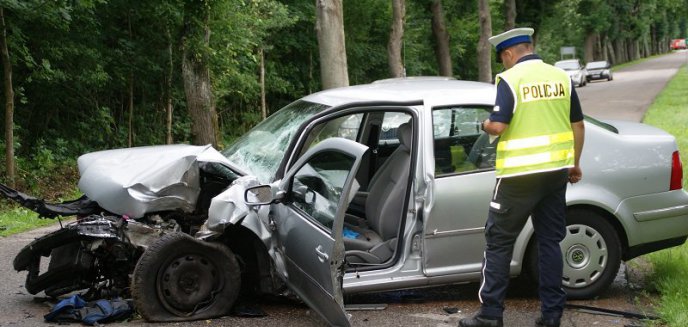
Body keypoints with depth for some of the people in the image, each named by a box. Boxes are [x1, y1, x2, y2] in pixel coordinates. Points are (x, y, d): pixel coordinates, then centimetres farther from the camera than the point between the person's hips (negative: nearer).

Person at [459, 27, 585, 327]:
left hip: (520, 174, -5)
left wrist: (486, 124, 5)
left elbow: (498, 126, -17)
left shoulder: (510, 79, -10)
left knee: (498, 242, 5)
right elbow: (578, 125, 10)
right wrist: (575, 164, 20)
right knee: (550, 241, 12)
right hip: (556, 171, 5)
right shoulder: (561, 77, 6)